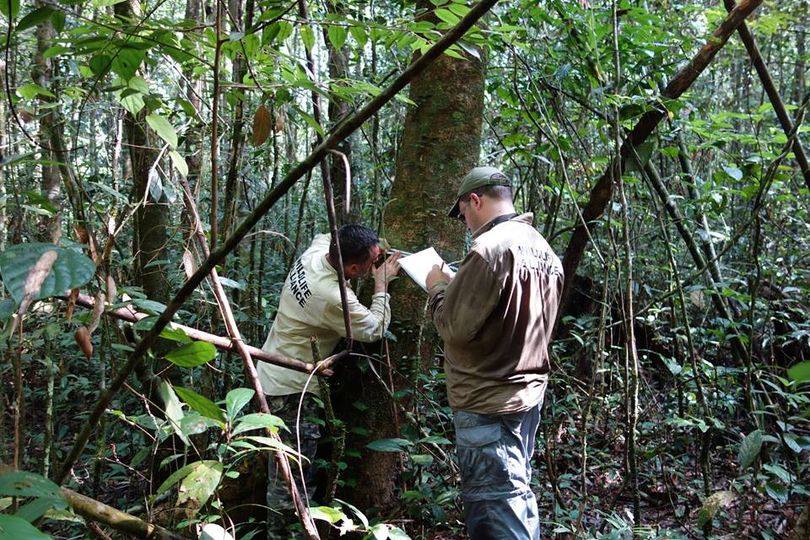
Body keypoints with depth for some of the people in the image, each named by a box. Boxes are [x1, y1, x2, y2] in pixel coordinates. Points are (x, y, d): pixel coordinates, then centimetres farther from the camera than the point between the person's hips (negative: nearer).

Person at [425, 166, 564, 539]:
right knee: (517, 497, 21)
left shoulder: (489, 248, -20)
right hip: (528, 394, 9)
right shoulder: (543, 249, 9)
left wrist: (438, 288, 0)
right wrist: (455, 286, 16)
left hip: (488, 404, -9)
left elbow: (454, 327, -18)